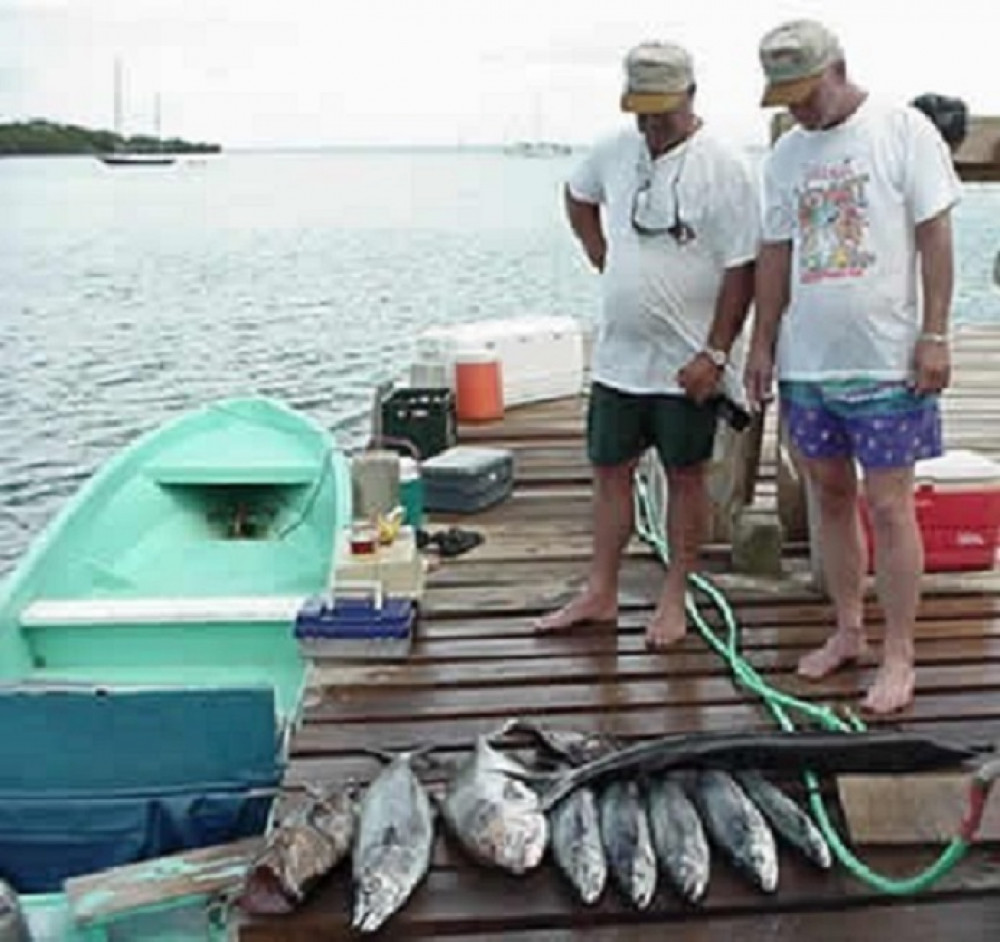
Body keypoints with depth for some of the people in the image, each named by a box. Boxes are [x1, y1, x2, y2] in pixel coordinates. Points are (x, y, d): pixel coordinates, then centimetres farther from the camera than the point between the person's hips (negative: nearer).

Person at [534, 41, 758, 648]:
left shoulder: (723, 169, -13)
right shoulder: (615, 150, 4)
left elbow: (741, 271, -14)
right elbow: (579, 197, 25)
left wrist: (715, 354, -17)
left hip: (687, 364, -5)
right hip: (618, 355, 5)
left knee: (686, 477, 7)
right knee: (611, 471, 11)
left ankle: (674, 600, 20)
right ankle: (601, 594, 23)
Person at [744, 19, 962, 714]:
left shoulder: (903, 130, -4)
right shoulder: (786, 154, 10)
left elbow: (936, 236, -6)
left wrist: (935, 335, -11)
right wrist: (761, 344, 10)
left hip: (887, 361, -5)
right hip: (806, 361, 5)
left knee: (888, 505, -2)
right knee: (831, 496, 12)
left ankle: (899, 656, 8)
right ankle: (848, 632, 26)